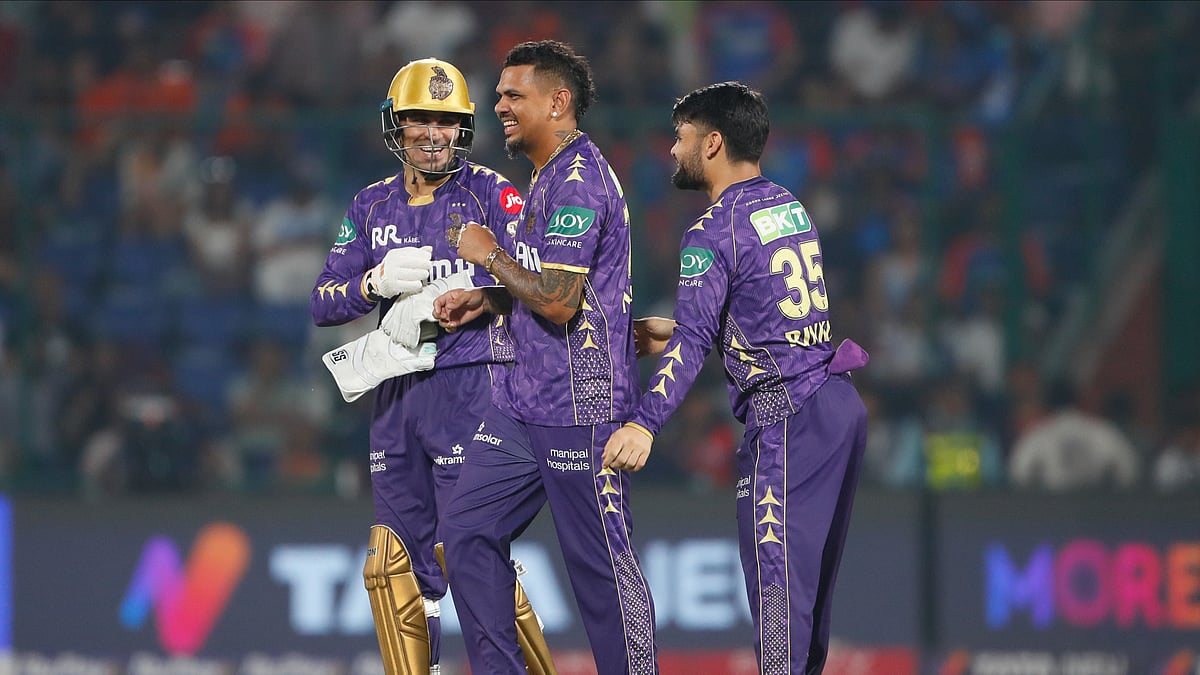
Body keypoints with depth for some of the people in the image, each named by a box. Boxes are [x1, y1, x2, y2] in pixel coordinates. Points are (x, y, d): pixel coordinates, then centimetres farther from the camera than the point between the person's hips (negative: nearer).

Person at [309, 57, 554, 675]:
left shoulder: (491, 194, 1)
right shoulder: (372, 206, 15)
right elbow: (324, 303, 10)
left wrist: (440, 303, -16)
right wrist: (378, 283, -9)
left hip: (469, 386, -6)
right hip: (395, 394, 6)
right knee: (395, 566, 4)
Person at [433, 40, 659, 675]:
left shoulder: (579, 182, -17)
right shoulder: (549, 178, 15)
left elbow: (558, 302, -23)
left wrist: (491, 256, -9)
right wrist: (484, 300, 12)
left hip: (580, 408, -10)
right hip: (524, 402, 10)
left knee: (601, 563, -3)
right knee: (469, 534, 8)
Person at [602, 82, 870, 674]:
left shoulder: (714, 232, -10)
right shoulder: (789, 208, 16)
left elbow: (695, 340, -21)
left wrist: (645, 424, -29)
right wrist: (672, 332, 30)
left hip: (785, 418, -9)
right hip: (840, 403, 9)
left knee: (775, 573, -10)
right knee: (812, 572, 12)